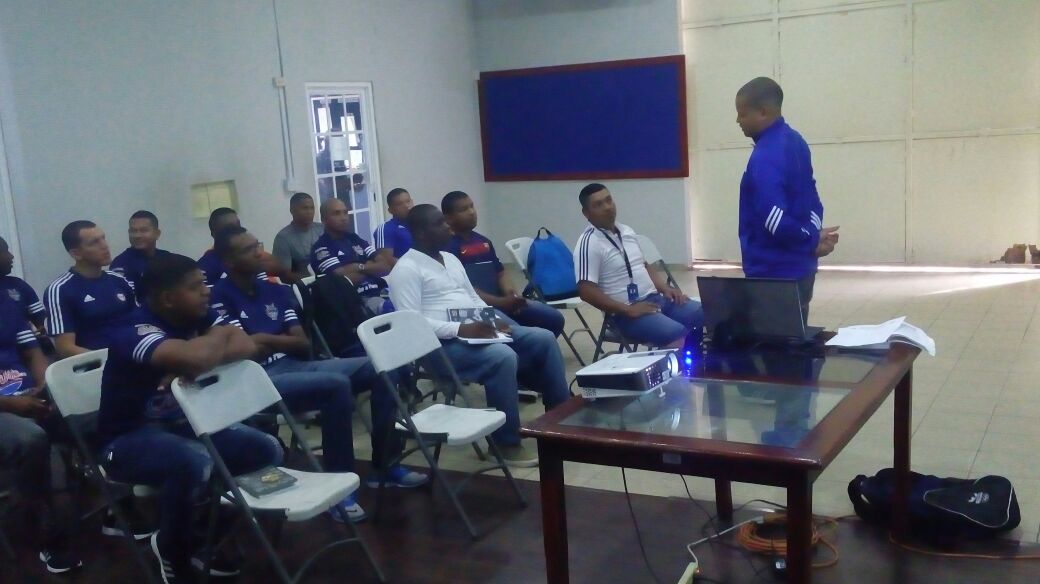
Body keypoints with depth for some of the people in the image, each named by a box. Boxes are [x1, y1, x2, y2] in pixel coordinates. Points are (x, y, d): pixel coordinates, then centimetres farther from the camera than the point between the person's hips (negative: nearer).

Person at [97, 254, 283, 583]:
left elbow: (247, 347, -14)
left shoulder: (198, 316, -1)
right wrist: (219, 336, -20)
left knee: (267, 450, -9)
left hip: (182, 426, 7)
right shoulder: (135, 332, -25)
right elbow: (195, 358, -43)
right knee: (195, 462, -37)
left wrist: (196, 364, -28)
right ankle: (172, 549, -6)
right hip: (129, 439, -7)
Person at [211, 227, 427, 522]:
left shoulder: (275, 291, 15)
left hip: (295, 366, 8)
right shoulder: (220, 297, -5)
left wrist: (265, 339, -6)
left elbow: (303, 345, 10)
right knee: (337, 384, -33)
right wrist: (282, 340, -2)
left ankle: (385, 465, 1)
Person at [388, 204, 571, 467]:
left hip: (478, 331, 9)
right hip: (442, 343, -9)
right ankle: (507, 442, -20)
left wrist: (495, 320, 2)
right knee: (502, 356, -33)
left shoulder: (451, 259, 19)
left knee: (543, 339, -1)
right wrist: (460, 329, -26)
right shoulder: (406, 268, -9)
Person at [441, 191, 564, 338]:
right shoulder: (447, 247, -10)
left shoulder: (483, 241, 18)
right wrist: (500, 302, -21)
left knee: (554, 318, 2)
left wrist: (510, 294, -2)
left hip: (502, 300, 9)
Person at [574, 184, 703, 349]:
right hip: (628, 313, -8)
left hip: (655, 298, 8)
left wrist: (665, 288, 6)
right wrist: (627, 309, -21)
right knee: (678, 335, -31)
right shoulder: (588, 243, -12)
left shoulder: (626, 231, 13)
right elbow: (586, 291, -19)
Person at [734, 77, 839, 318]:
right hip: (798, 267, 9)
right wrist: (815, 234, 0)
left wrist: (812, 241, -15)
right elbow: (809, 196, 12)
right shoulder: (793, 140, 9)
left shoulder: (765, 158, -22)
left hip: (775, 273, -9)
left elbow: (774, 219, -28)